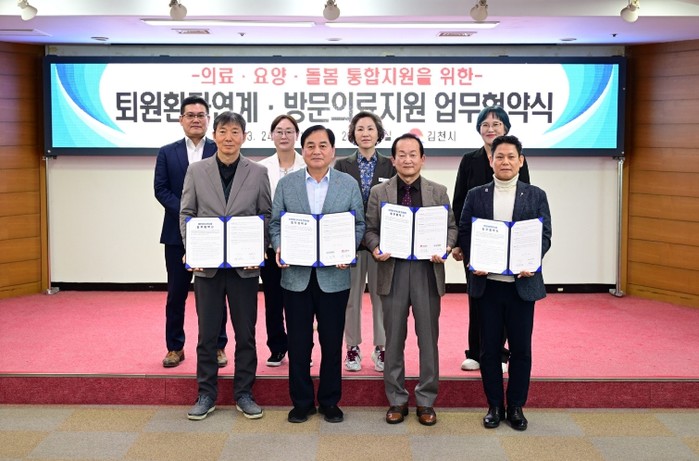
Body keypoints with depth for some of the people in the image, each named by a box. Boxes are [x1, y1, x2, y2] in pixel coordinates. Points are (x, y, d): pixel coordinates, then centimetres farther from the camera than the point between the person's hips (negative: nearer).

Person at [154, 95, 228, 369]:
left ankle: (218, 347, 16)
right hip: (178, 234, 1)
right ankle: (175, 347, 19)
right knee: (176, 293, 7)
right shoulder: (167, 153, 8)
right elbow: (160, 189, -1)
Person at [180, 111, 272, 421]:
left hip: (245, 264, 0)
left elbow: (266, 215, 4)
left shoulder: (258, 172, 3)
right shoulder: (196, 171, 4)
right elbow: (186, 213, 6)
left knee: (245, 333, 7)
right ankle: (206, 395, 19)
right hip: (207, 264, 0)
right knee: (207, 333, 7)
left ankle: (244, 394, 19)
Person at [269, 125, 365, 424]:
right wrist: (279, 248, -12)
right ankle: (301, 402, 21)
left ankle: (330, 402, 23)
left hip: (333, 276, 0)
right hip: (296, 275, 1)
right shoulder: (286, 184, 5)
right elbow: (276, 223, 6)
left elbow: (358, 225, 5)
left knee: (332, 342, 8)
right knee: (298, 342, 7)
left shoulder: (349, 184, 4)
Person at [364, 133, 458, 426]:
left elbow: (451, 227, 7)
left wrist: (444, 248, -12)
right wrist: (375, 248, -13)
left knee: (428, 338, 6)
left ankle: (426, 401, 18)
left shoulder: (438, 192, 7)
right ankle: (396, 400, 19)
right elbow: (370, 229, 6)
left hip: (427, 271, 0)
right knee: (394, 339, 7)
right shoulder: (378, 193, 7)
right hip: (392, 271, 0)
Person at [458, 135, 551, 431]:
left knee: (521, 348, 6)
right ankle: (494, 406, 19)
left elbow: (544, 236, 1)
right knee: (489, 348, 7)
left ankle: (516, 407, 20)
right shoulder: (476, 195, 6)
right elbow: (464, 233, 4)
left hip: (522, 282, 0)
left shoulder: (536, 196, 5)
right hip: (487, 282, 0)